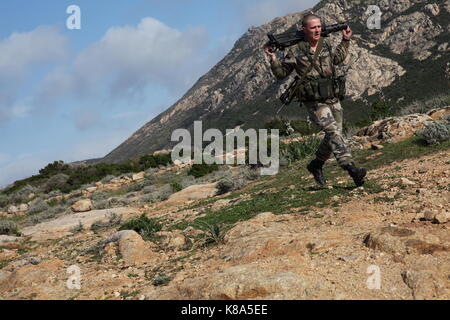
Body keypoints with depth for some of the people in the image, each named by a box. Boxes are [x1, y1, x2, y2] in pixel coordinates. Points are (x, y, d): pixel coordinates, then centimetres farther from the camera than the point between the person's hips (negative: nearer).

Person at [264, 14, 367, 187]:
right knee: (333, 132, -20)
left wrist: (345, 41, 23)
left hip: (333, 100, 6)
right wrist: (273, 59, -14)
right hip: (315, 103, -6)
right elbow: (281, 74, 2)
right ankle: (351, 168, -26)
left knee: (333, 137, 9)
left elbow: (337, 58, 28)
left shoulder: (326, 44, 8)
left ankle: (316, 165, 29)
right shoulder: (295, 51, -7)